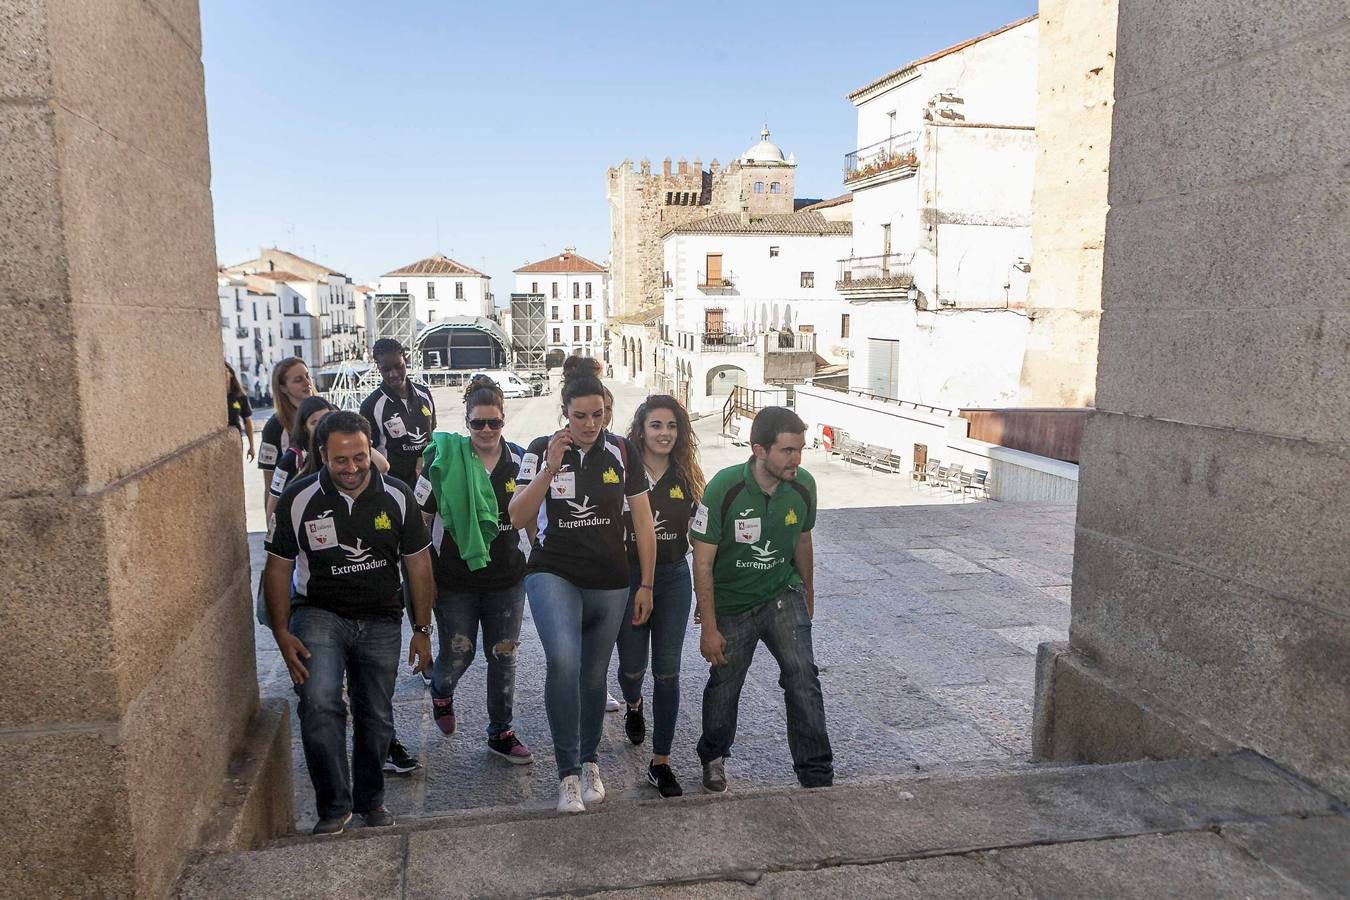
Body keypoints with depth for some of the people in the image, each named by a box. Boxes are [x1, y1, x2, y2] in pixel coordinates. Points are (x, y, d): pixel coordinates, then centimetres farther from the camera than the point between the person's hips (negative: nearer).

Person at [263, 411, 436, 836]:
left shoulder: (397, 496, -7)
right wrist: (283, 634, -7)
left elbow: (418, 564, 1)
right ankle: (333, 806, -6)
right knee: (319, 703, -23)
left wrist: (422, 630, 1)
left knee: (376, 717, 10)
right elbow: (278, 568, -1)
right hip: (319, 613, -2)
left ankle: (370, 800, 33)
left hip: (381, 621, 2)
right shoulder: (298, 499, -10)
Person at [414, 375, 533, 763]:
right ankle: (441, 692, 44)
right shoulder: (444, 459, -9)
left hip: (507, 577, 2)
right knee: (457, 652, 9)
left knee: (503, 655, 9)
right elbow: (420, 517, -5)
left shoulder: (519, 460, -1)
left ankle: (501, 732, 25)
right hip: (455, 578, -2)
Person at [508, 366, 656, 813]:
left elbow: (643, 522, 2)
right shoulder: (542, 450, -4)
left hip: (610, 583, 2)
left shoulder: (622, 452, -2)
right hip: (553, 574, -2)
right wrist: (550, 469, -23)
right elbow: (517, 517, -12)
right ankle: (568, 771, -11)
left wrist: (646, 584, 2)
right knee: (563, 660, -26)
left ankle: (589, 762, 36)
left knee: (593, 676, 13)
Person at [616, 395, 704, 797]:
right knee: (632, 665, 12)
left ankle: (660, 762, 13)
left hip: (674, 579, 2)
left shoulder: (687, 477, 1)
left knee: (667, 670, 2)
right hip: (628, 578, -2)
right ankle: (634, 705, 50)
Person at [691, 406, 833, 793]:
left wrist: (808, 599, 18)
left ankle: (817, 776, 2)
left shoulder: (803, 485, -11)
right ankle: (713, 757, 39)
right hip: (731, 604, -2)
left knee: (802, 676, -11)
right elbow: (703, 563, -18)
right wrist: (709, 629, -17)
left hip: (782, 595, 2)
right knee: (724, 684, 12)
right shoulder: (724, 489, -25)